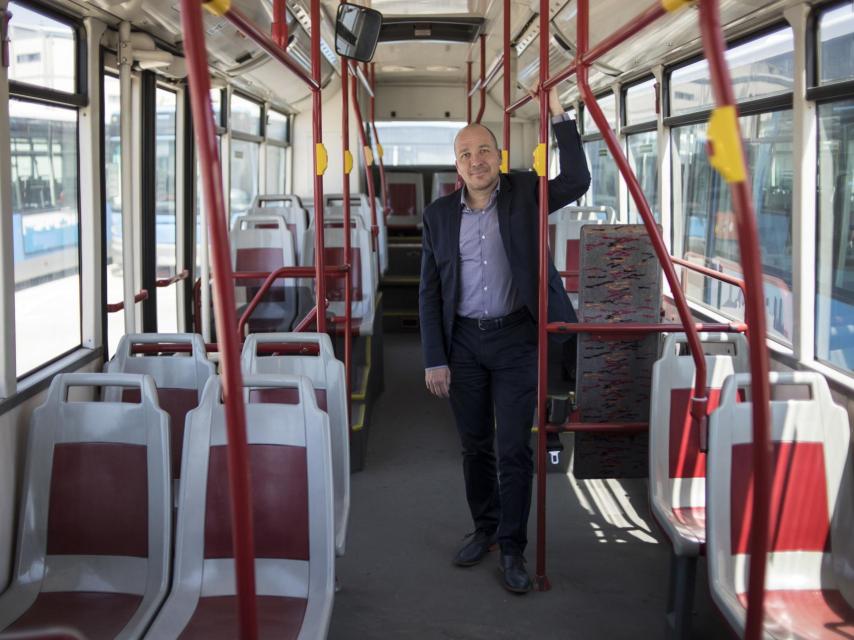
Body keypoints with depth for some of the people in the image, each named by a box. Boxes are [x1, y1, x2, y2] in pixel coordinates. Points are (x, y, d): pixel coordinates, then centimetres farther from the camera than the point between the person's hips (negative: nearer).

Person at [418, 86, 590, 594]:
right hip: (463, 341, 2)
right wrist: (434, 359, -2)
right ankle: (484, 528, 30)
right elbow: (430, 292, 3)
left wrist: (559, 116, -15)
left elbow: (577, 182, -12)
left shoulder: (524, 194, 0)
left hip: (515, 337, -2)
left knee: (515, 448, -1)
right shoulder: (440, 214, 2)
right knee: (475, 445, 13)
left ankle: (513, 547, 10)